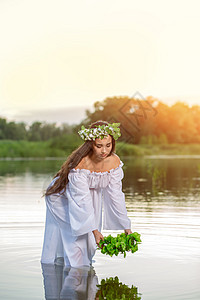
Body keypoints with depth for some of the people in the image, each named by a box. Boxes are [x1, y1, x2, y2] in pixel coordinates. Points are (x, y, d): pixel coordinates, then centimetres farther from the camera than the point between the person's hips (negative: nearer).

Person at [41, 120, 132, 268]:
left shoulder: (114, 162, -22)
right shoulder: (80, 163, -37)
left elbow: (116, 195, -14)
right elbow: (83, 200, -34)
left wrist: (126, 226, -14)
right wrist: (94, 230, -35)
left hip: (93, 194, 5)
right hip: (64, 198, -5)